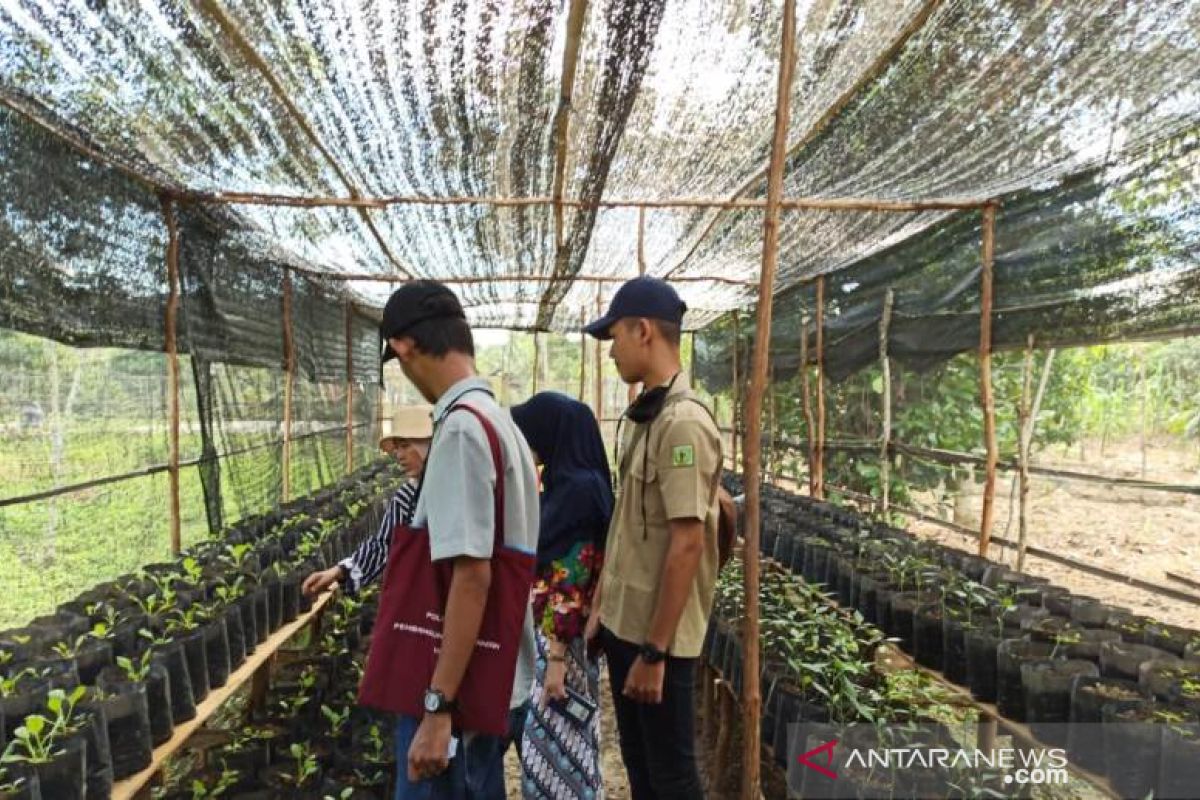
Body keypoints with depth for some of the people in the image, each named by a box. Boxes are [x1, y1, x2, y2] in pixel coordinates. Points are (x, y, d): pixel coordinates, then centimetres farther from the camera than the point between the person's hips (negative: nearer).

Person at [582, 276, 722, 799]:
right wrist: (600, 605, 14)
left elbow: (687, 544, -23)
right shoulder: (638, 417, 8)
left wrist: (655, 650, -20)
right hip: (623, 623, 9)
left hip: (658, 637, -9)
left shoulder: (683, 423, -21)